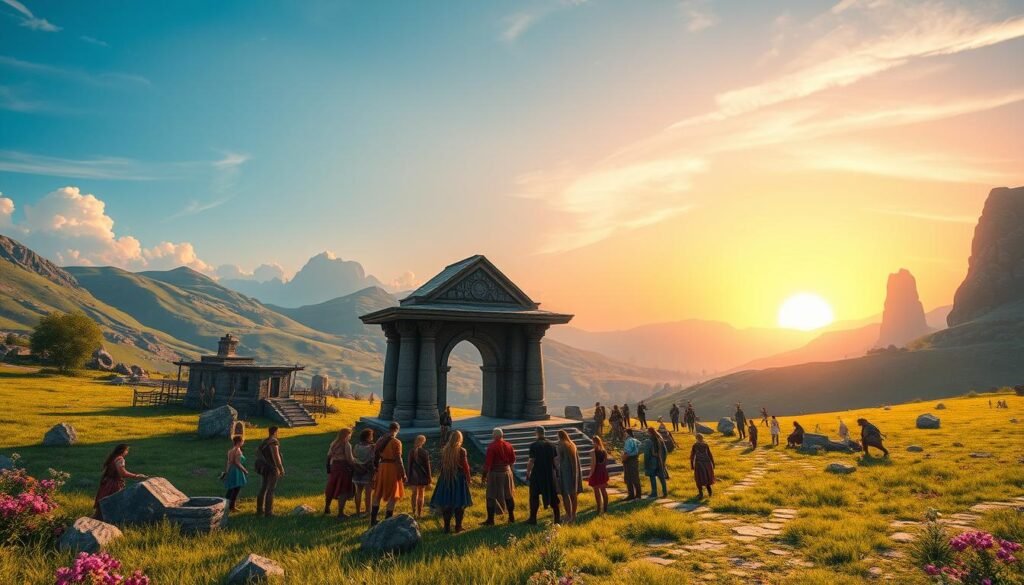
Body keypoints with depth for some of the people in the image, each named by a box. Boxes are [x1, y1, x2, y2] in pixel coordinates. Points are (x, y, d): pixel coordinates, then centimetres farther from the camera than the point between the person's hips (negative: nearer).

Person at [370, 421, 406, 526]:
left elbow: (376, 456, 11)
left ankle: (373, 520, 22)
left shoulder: (380, 440, 6)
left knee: (378, 494, 17)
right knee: (393, 496, 3)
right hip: (392, 468, -7)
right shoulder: (396, 442, -14)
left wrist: (377, 468, 20)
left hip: (381, 467, 7)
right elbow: (398, 460, -17)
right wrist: (403, 474, -11)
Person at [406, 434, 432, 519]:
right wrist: (429, 479, 1)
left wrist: (408, 477, 4)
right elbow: (427, 466, -6)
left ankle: (414, 513, 7)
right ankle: (419, 513, 14)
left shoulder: (411, 452, -5)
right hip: (422, 476, -1)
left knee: (414, 494, 10)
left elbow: (409, 465, -3)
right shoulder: (425, 452, -9)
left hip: (414, 476, 1)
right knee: (421, 495, 11)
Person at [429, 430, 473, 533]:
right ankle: (458, 527, 11)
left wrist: (442, 476, 13)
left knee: (446, 503, 10)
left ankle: (447, 527, 13)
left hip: (446, 478, 3)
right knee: (459, 503, 8)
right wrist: (468, 478, 2)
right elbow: (465, 466, -9)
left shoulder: (444, 450, -2)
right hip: (459, 478, -3)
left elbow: (442, 465, 4)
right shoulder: (461, 451, -13)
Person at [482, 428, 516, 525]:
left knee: (491, 497, 3)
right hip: (507, 472, 5)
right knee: (508, 495, 15)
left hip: (495, 473, -5)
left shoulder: (492, 446, -15)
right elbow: (513, 460, 8)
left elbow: (488, 462, -16)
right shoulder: (509, 445, 1)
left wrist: (484, 475, -10)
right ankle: (511, 517, 23)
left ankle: (490, 520, 4)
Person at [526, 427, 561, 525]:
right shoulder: (551, 445, 2)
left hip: (537, 474, -4)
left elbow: (531, 461, -14)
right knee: (553, 495, 13)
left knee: (534, 496, 6)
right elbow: (555, 460, 5)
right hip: (550, 474, 4)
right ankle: (557, 517, 16)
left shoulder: (534, 445, -12)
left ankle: (533, 518, 7)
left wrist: (528, 473, -5)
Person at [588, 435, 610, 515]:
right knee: (603, 490, 16)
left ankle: (599, 509, 8)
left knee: (597, 491, 5)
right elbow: (606, 463, 7)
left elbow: (593, 465, -19)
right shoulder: (604, 452, 0)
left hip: (596, 473, -6)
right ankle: (605, 508, 23)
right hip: (603, 472, 6)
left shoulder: (594, 453, -19)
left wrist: (590, 475, -13)